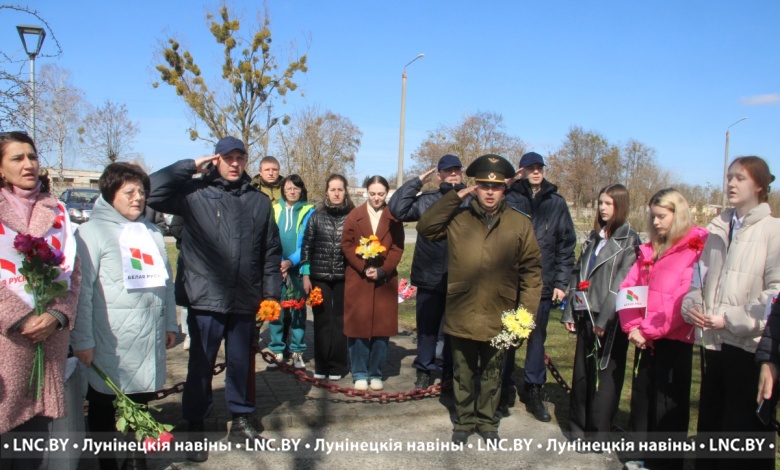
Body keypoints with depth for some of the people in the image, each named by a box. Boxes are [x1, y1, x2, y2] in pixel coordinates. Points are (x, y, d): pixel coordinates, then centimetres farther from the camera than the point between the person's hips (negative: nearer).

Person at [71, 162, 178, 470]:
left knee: (142, 399, 16)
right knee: (103, 403, 9)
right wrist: (82, 340, -14)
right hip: (109, 341, -5)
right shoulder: (93, 231, -5)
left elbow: (166, 280, 16)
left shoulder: (152, 232, 13)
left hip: (149, 338, 5)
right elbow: (81, 289, -11)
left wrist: (170, 324, 14)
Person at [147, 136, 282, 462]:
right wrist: (191, 166, -10)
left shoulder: (259, 201, 8)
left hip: (245, 301, 3)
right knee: (201, 365, 8)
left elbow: (271, 251, 10)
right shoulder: (195, 193, -1)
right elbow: (153, 191, -14)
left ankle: (240, 420, 32)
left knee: (241, 363, 14)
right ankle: (195, 428, 24)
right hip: (205, 298, -2)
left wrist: (271, 293, 7)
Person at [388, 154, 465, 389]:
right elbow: (397, 209, -5)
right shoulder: (426, 200, 5)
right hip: (429, 277, 1)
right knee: (427, 326, 12)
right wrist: (417, 182, -5)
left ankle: (450, 372, 27)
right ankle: (424, 370, 26)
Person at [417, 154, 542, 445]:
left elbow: (531, 270, -1)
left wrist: (526, 312, -7)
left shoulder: (520, 223, -2)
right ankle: (464, 420, 35)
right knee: (463, 373, 16)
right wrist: (457, 197, -12)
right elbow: (425, 228, -12)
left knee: (492, 374, 18)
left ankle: (487, 420, 36)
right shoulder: (457, 219, -1)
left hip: (500, 318, 0)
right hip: (462, 315, 0)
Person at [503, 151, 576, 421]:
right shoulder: (509, 198, -2)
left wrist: (561, 282, 0)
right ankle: (505, 390, 21)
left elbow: (566, 244, 6)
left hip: (542, 284, 2)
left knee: (537, 337, 11)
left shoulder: (557, 203, 6)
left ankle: (533, 391, 24)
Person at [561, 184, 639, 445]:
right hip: (587, 315, 6)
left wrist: (605, 319, -17)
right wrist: (570, 312, 10)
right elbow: (578, 274, 15)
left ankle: (597, 435, 11)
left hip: (610, 319, -6)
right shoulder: (594, 237, 16)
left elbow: (621, 282, -13)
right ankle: (578, 426, 24)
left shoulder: (629, 239, -5)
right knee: (582, 371, 12)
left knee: (606, 374, 2)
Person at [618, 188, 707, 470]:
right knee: (641, 399, 15)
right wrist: (632, 326, -6)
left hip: (674, 340, -7)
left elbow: (684, 300, -19)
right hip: (646, 340, 7)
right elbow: (629, 286, 7)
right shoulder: (649, 251, 13)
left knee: (668, 408, 4)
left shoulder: (696, 251, -11)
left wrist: (649, 330, -15)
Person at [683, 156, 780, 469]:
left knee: (745, 429, 4)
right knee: (710, 422, 15)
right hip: (715, 341, 6)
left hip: (750, 345, -6)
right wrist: (691, 305, -2)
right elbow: (700, 277, 16)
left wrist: (733, 319, -18)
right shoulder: (717, 228, 12)